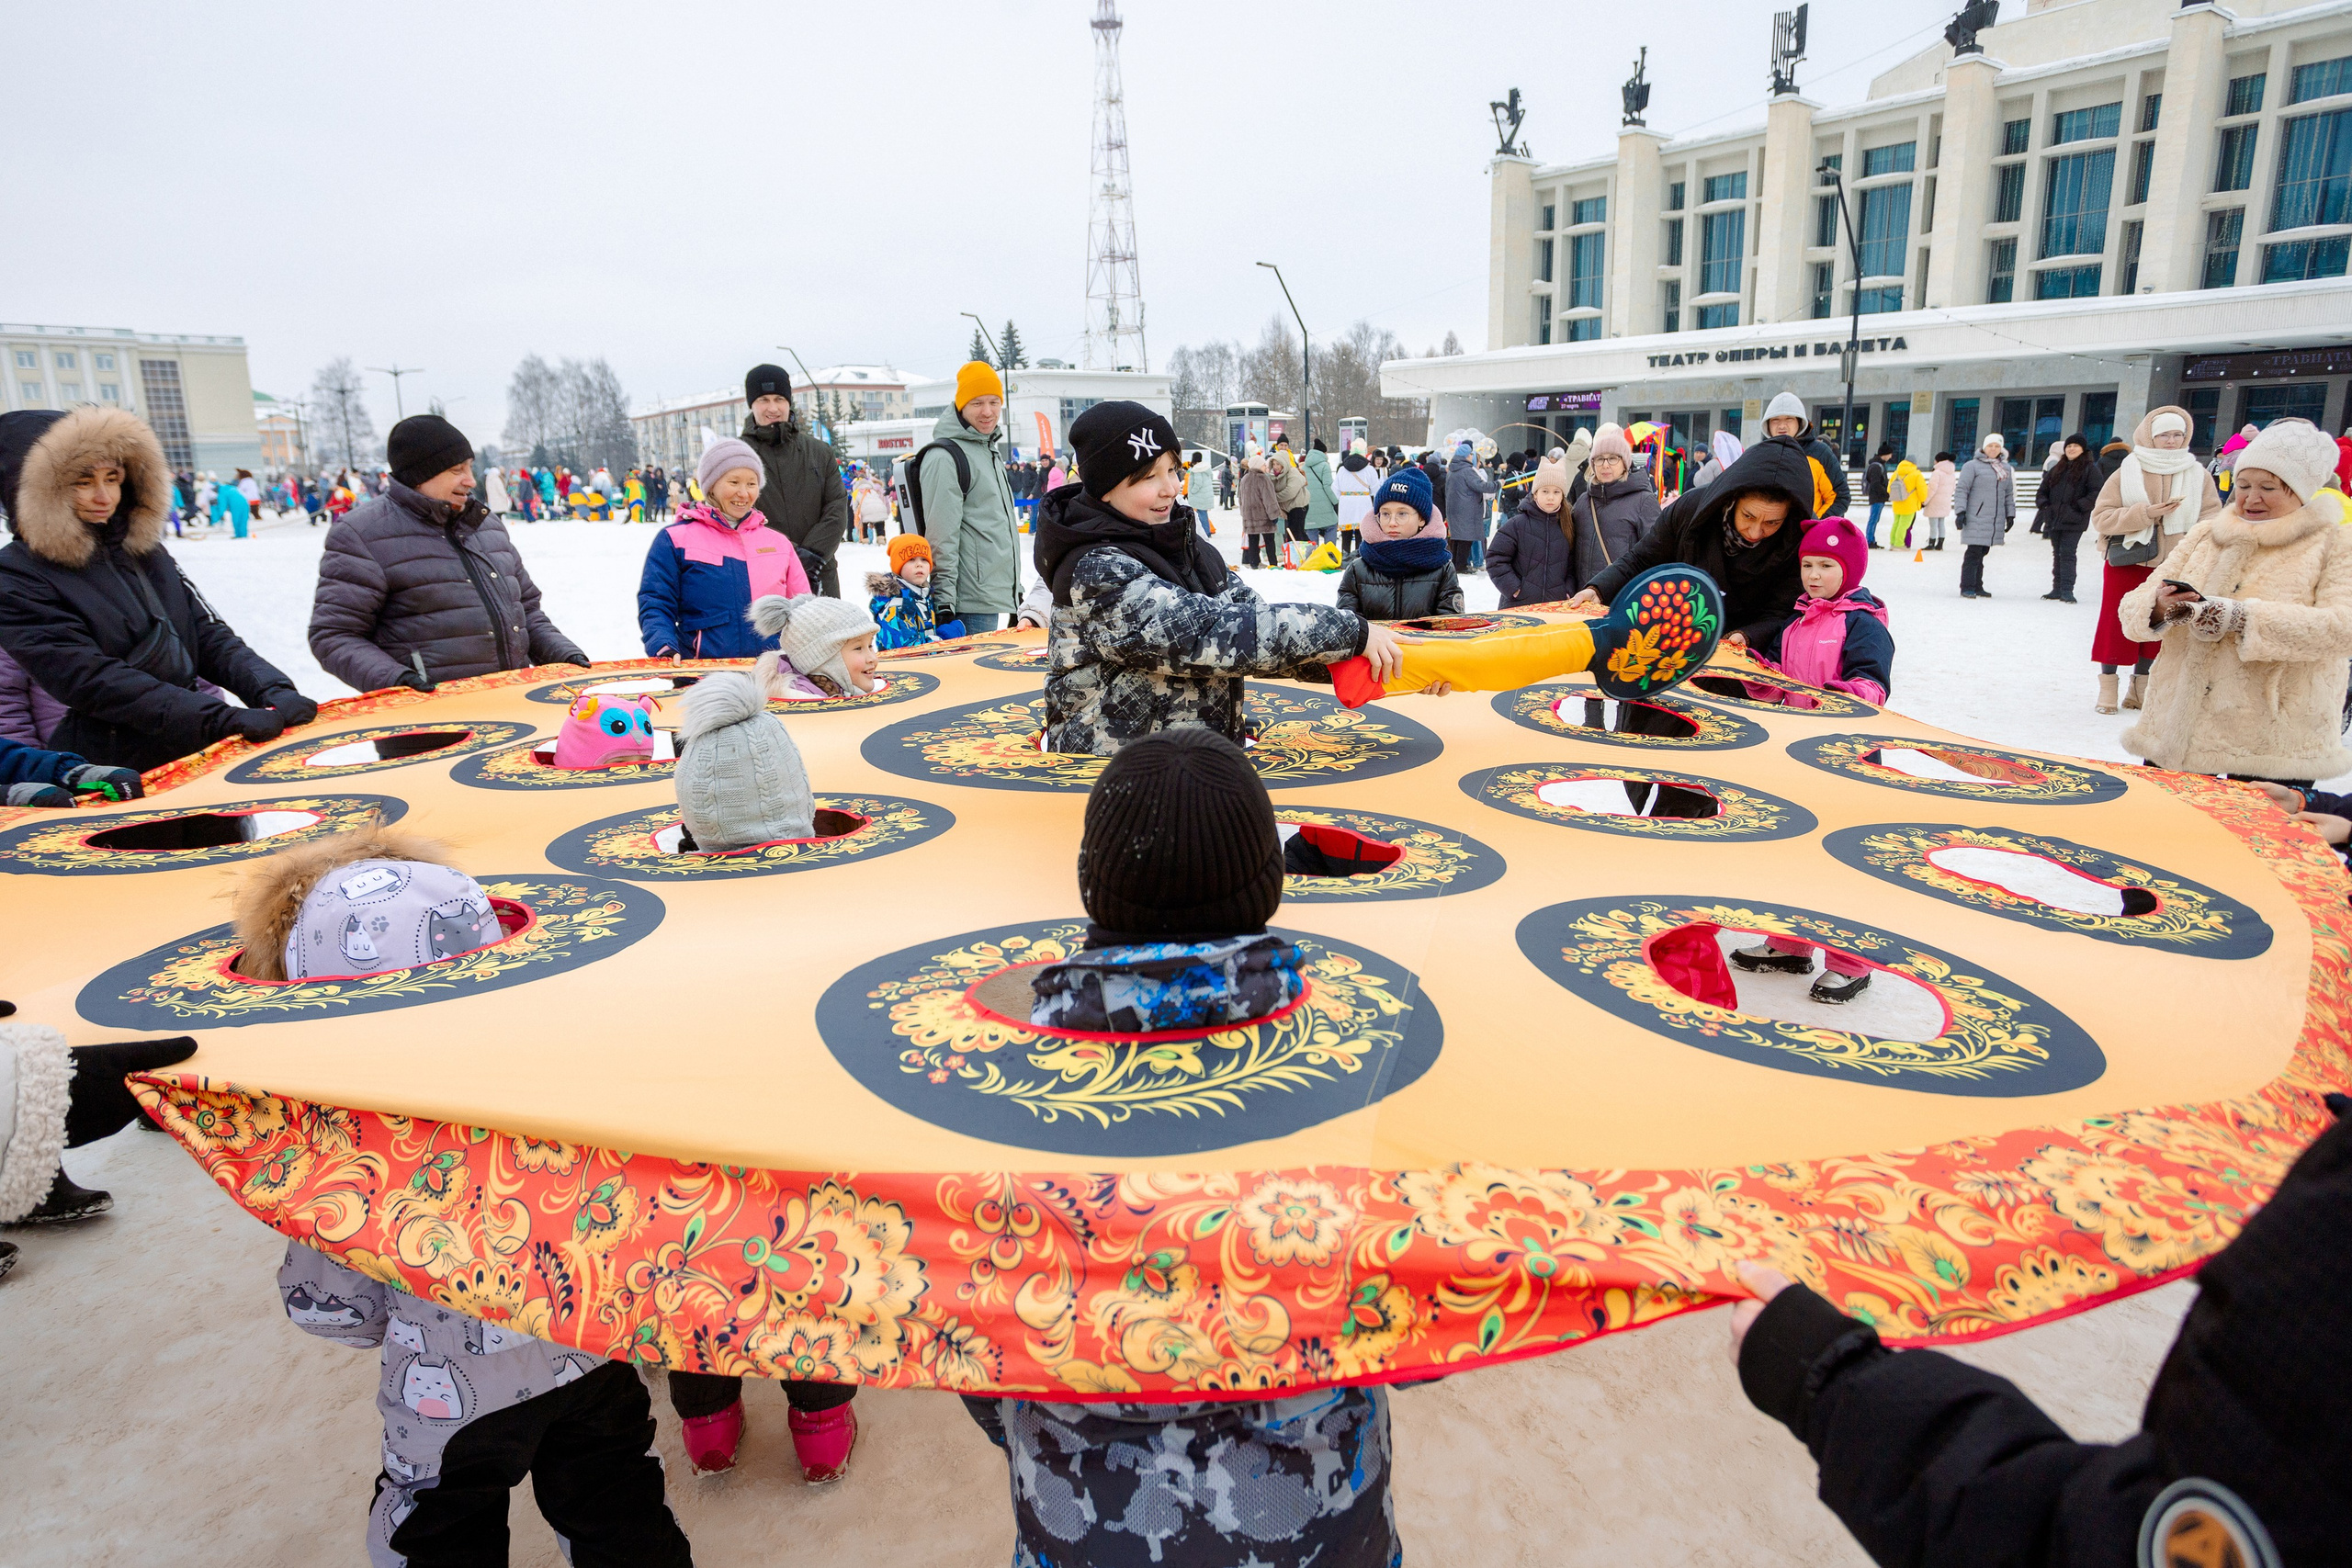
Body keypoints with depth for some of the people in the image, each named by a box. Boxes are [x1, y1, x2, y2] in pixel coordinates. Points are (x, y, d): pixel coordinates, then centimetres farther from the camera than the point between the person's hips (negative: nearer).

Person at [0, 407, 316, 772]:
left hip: (201, 753, 5)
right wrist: (223, 720, -24)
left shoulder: (144, 549, 14)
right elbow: (89, 679, -13)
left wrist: (272, 691, -10)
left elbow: (209, 636, 10)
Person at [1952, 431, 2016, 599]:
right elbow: (1961, 489, -6)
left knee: (1982, 553, 10)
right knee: (1974, 553, -10)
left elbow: (2009, 494, 23)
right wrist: (1960, 511, -14)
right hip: (1976, 520, -6)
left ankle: (1977, 587, 16)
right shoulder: (1973, 466, -2)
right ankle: (1967, 587, -6)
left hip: (1996, 521, 6)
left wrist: (2010, 514, 19)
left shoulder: (2005, 468, 17)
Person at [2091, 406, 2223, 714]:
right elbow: (2100, 518, -6)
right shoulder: (2126, 473, -1)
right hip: (2127, 563, -2)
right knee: (2116, 624, -1)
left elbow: (2210, 520, 2)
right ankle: (2107, 686, 8)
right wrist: (2145, 513, -17)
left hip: (2173, 568, 2)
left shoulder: (2198, 475, 5)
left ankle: (2141, 688, 18)